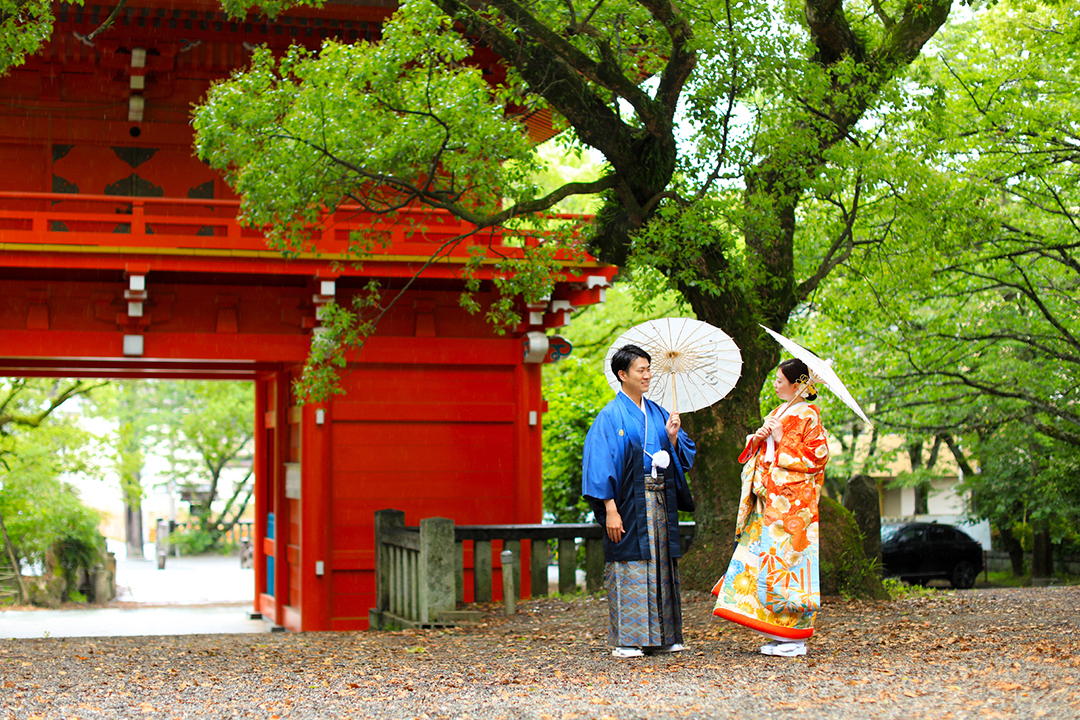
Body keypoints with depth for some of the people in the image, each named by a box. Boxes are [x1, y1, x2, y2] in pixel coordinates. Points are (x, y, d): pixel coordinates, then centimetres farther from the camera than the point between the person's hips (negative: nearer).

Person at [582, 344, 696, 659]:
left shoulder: (657, 414, 14)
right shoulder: (611, 416, -6)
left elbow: (681, 456, 17)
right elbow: (600, 463, -11)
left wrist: (672, 437, -5)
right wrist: (610, 508, -18)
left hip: (660, 502, 6)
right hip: (629, 504, -6)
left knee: (660, 565, 8)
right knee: (629, 567, -6)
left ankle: (662, 635, 16)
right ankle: (626, 641, 0)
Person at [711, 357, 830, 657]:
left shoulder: (808, 415, -5)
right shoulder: (777, 413, 19)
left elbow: (817, 456, -13)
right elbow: (758, 452, 24)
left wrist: (781, 440, -12)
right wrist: (758, 438, 2)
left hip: (792, 503, -8)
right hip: (769, 500, 8)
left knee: (786, 559, -8)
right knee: (766, 558, 5)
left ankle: (795, 637, -1)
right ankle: (780, 635, 11)